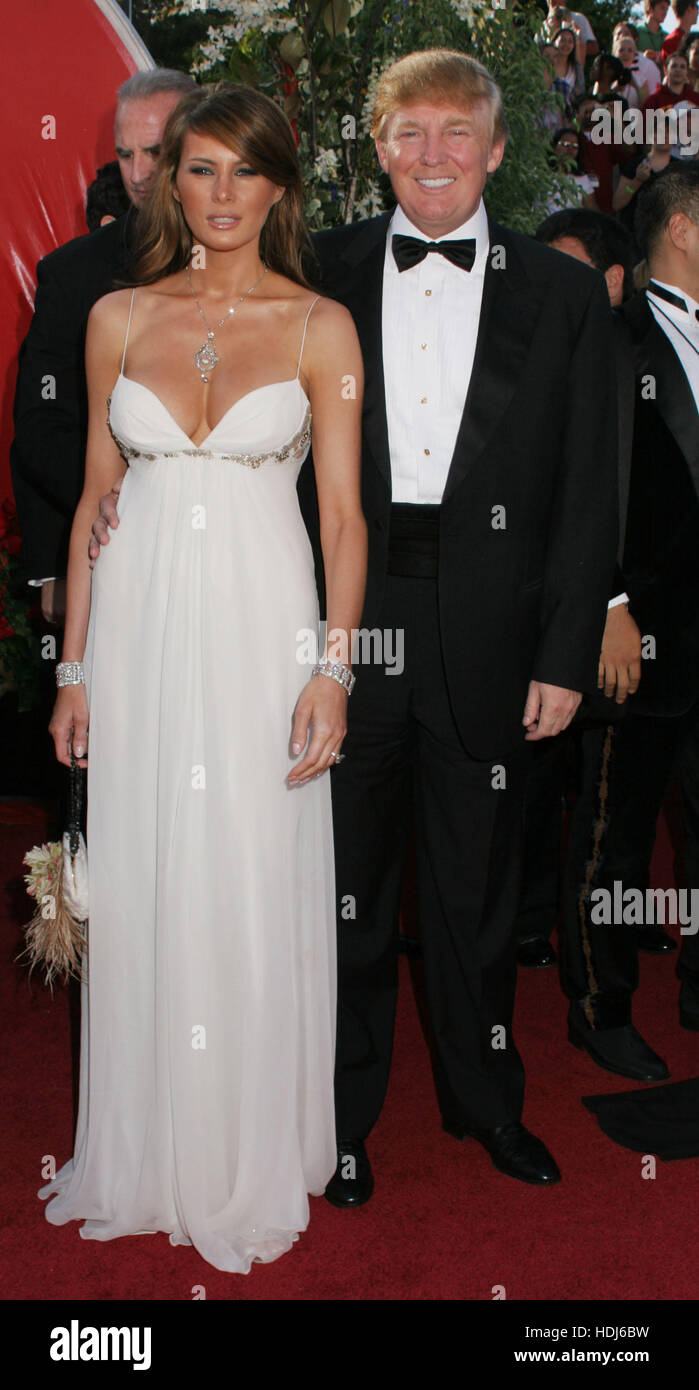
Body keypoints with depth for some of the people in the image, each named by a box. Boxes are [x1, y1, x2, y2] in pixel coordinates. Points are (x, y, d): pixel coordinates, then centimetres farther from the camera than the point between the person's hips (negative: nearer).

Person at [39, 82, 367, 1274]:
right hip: (142, 629, 2)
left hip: (262, 629, -2)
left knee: (255, 896, 4)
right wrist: (75, 666, 5)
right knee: (141, 893, 9)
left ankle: (252, 1166, 23)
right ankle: (147, 1156, 28)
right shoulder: (118, 319, 8)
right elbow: (96, 499, 9)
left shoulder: (320, 327, 1)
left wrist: (333, 666, -12)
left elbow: (344, 515, -2)